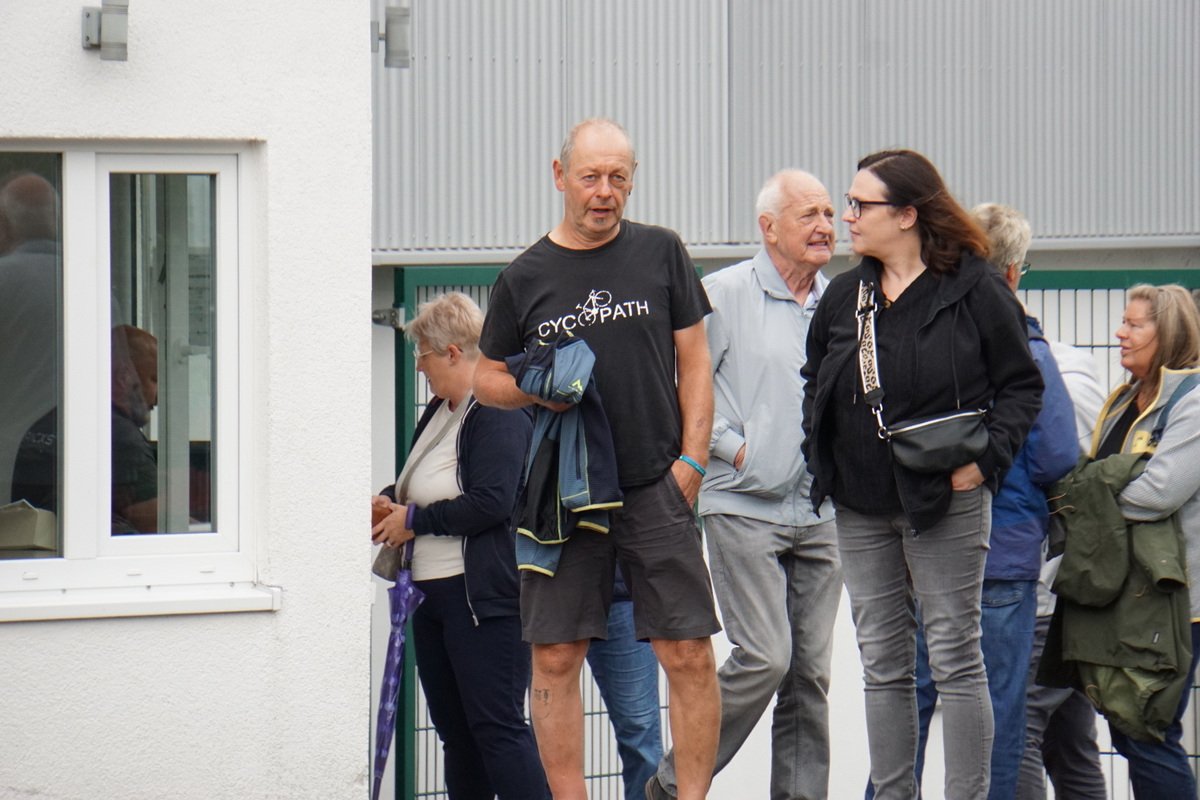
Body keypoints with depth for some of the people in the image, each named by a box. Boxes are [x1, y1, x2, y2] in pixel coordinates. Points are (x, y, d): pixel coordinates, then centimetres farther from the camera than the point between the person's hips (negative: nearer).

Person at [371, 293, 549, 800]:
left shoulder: (499, 414, -13)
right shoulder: (439, 412, 17)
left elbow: (491, 502, -24)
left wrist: (414, 520, -14)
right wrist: (390, 503, 10)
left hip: (485, 597, -10)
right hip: (434, 596, 10)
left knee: (497, 726, -12)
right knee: (455, 731, 11)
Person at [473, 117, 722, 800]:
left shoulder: (660, 253, 6)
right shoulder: (526, 277, 7)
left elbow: (694, 363, 7)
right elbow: (489, 377, 16)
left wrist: (690, 461, -3)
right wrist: (533, 389, -6)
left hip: (655, 487, -1)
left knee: (689, 654, -5)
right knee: (556, 658, 0)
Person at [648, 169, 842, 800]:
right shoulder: (725, 294, -5)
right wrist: (733, 447, -9)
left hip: (819, 514, 6)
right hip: (744, 508, -5)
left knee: (812, 671, 5)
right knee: (764, 658, -14)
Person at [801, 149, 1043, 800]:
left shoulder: (975, 290, -6)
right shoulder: (843, 296, 9)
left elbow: (1022, 384, -2)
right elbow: (815, 384, 21)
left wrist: (984, 459, -12)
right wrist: (821, 457, 8)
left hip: (945, 500, -5)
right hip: (860, 504, 6)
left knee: (955, 658, -2)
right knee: (882, 665, 8)